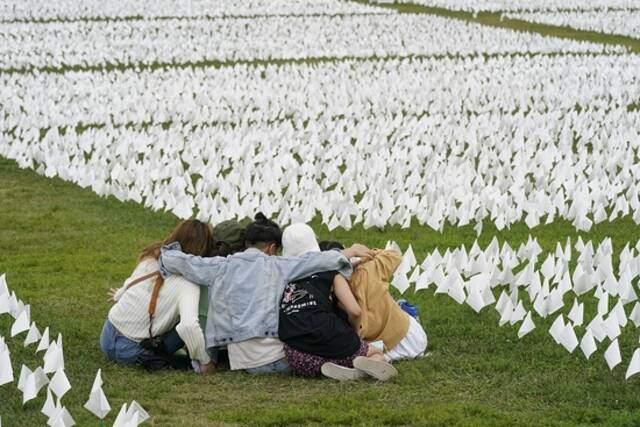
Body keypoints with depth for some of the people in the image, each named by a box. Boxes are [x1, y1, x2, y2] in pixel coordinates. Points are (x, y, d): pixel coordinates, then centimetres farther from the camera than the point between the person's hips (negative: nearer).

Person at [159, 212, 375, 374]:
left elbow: (178, 261, 14)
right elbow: (316, 261, 1)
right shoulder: (276, 266, 3)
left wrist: (168, 252, 36)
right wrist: (349, 252, 13)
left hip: (239, 360, 4)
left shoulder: (220, 267, 10)